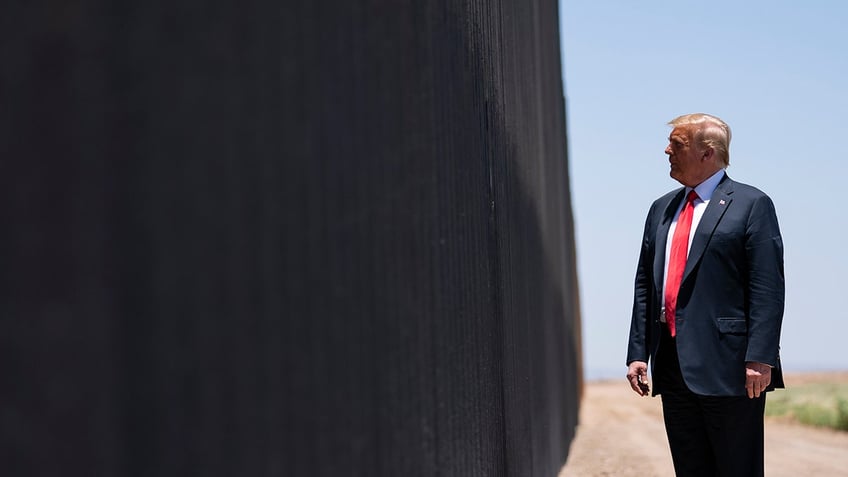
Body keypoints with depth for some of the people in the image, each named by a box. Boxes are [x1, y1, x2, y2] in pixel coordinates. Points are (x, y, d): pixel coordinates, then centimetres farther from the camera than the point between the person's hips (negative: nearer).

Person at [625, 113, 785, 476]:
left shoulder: (751, 205, -2)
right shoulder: (662, 209, 18)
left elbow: (768, 289, -9)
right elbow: (645, 285, 17)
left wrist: (760, 358, -17)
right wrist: (638, 352, 9)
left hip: (728, 365, -6)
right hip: (673, 367, 6)